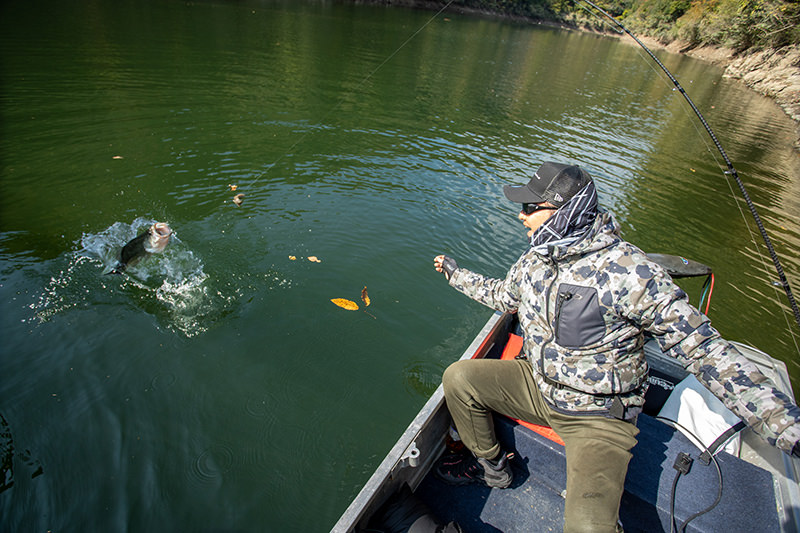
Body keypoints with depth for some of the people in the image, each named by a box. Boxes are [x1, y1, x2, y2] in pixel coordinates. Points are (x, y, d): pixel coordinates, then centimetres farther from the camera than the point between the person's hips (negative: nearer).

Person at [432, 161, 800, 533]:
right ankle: (492, 467, 15)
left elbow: (700, 347, -22)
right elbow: (503, 296, 20)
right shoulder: (534, 259, -2)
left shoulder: (625, 269, -24)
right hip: (536, 384, 6)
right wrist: (456, 274, 27)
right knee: (458, 378, -10)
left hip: (597, 415, -6)